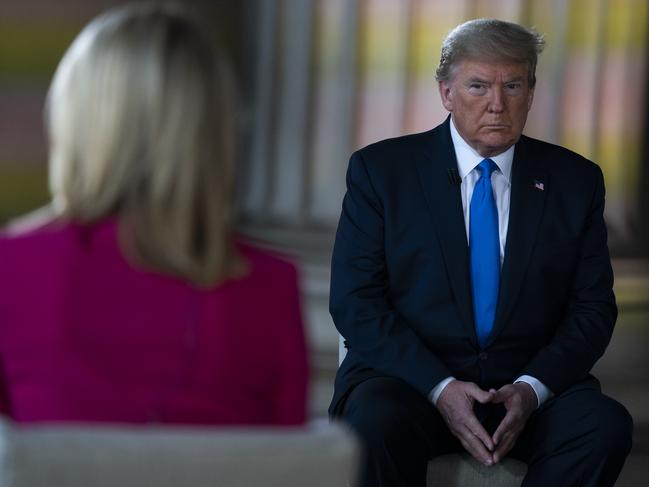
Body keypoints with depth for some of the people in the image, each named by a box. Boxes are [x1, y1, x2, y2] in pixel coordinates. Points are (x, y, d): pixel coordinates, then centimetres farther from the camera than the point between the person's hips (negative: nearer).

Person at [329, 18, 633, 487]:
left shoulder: (575, 180, 9)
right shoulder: (381, 169, 2)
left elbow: (593, 307, 7)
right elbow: (355, 301, -3)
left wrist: (532, 388, -12)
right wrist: (440, 388, -16)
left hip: (528, 383, 2)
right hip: (410, 376, -2)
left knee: (607, 427, -28)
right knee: (376, 423, -35)